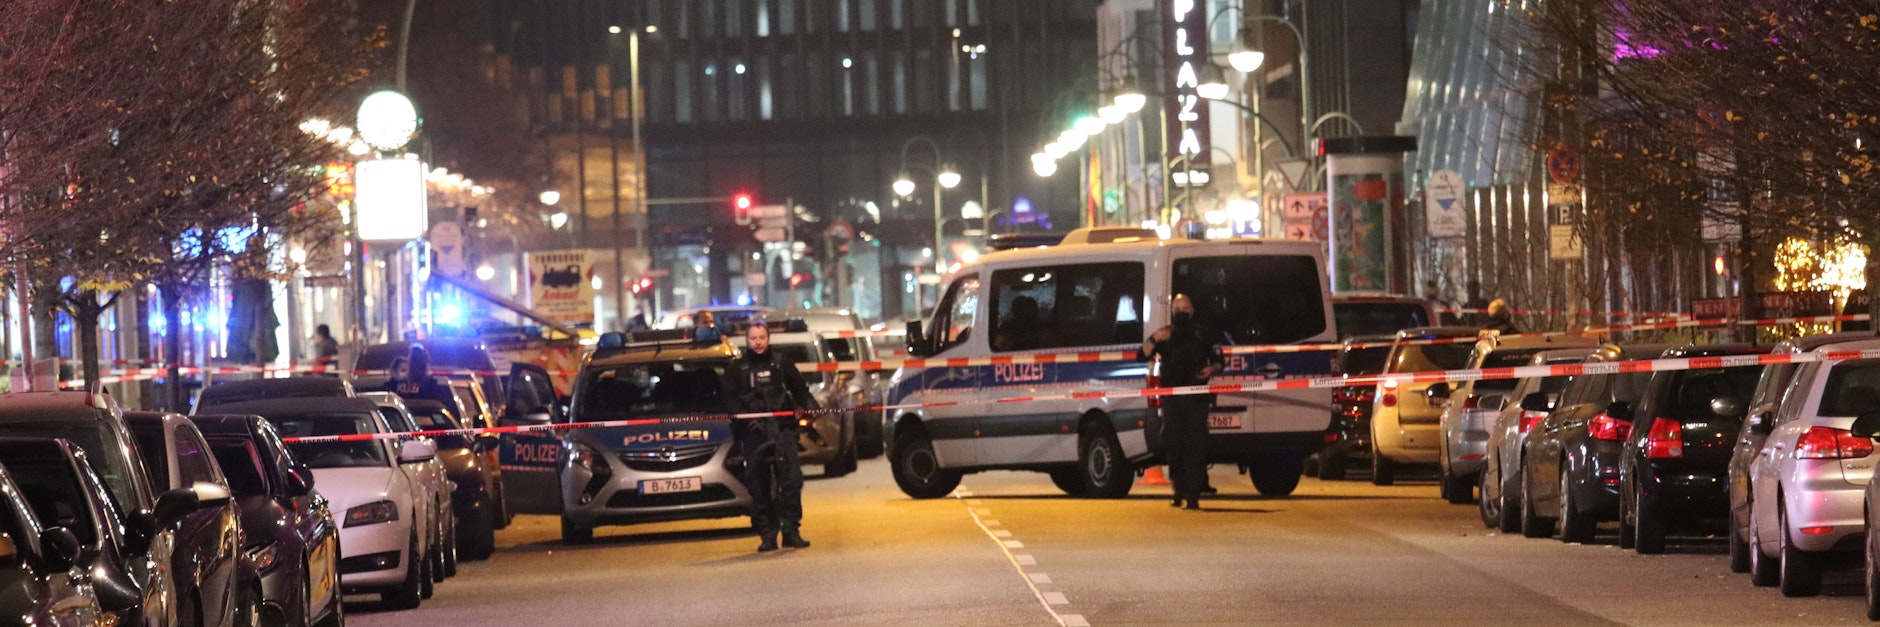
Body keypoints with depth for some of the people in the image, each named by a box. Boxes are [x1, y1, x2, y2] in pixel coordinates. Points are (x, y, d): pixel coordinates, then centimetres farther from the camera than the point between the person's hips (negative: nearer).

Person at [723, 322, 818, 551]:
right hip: (753, 435, 0)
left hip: (782, 431, 0)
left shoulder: (782, 363, 13)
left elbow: (800, 390, 9)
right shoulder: (736, 369, 10)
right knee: (759, 487, 0)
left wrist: (810, 408, -9)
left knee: (791, 481, -8)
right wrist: (745, 418, -16)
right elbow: (731, 401, 1)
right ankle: (767, 535, 5)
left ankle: (791, 530, -2)